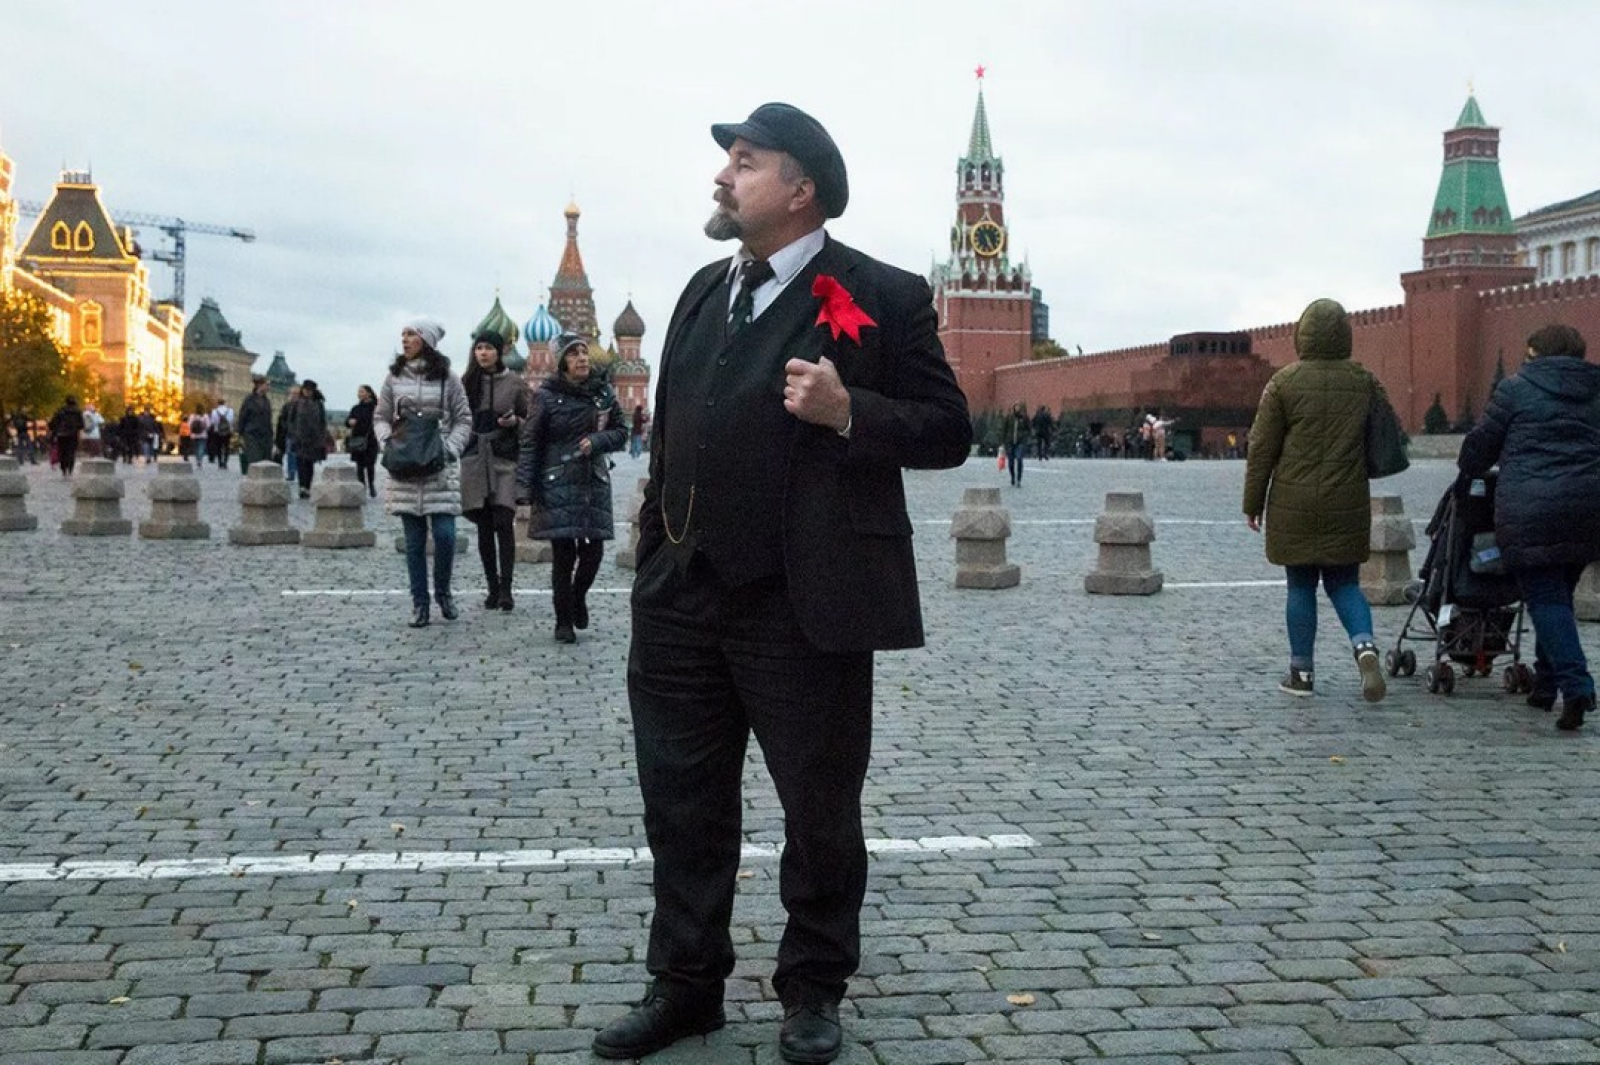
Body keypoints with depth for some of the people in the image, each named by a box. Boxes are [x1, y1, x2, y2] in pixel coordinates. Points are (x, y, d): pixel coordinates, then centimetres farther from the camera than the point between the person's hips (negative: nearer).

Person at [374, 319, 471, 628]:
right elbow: (380, 417, 13)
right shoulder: (394, 377, 8)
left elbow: (463, 419, 6)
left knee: (444, 533, -9)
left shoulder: (447, 378, 3)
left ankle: (443, 591, 14)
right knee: (414, 539, 4)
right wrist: (388, 442, -5)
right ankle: (419, 602, 11)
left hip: (441, 466, -2)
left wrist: (451, 448, -9)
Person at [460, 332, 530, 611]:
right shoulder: (467, 382, 9)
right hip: (475, 459, 3)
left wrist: (515, 422, -12)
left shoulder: (515, 383, 3)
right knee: (484, 527, 4)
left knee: (503, 523, -11)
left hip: (505, 460, -2)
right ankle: (492, 588, 11)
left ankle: (505, 588, -10)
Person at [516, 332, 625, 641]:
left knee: (593, 549, 0)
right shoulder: (546, 395, -3)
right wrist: (526, 487, -11)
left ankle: (578, 597, 30)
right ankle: (564, 621, 11)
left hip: (595, 482, 3)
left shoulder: (603, 392, 6)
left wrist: (597, 441, -11)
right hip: (558, 485, -3)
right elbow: (530, 442, -4)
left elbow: (621, 432, 10)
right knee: (563, 554, -1)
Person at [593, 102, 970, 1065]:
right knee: (684, 806, 13)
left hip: (804, 607, -6)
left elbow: (949, 431, -7)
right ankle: (686, 985, 27)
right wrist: (655, 567, 17)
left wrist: (850, 413, -24)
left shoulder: (883, 297, -7)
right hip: (683, 603, 6)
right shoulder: (706, 291, 14)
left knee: (821, 812, 9)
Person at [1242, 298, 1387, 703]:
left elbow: (1261, 447, -4)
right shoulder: (1364, 381, 2)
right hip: (1348, 507, 2)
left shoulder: (1284, 382, -6)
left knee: (1301, 586, 7)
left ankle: (1301, 672, 11)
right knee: (1344, 583, 12)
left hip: (1294, 505, -2)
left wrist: (1253, 503, 4)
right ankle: (1365, 646, -12)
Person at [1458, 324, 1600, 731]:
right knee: (1559, 595, 18)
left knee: (1546, 598, -4)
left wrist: (1468, 473, 25)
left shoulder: (1516, 388, 1)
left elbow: (1482, 442, 6)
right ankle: (1546, 684, 22)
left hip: (1530, 510, -5)